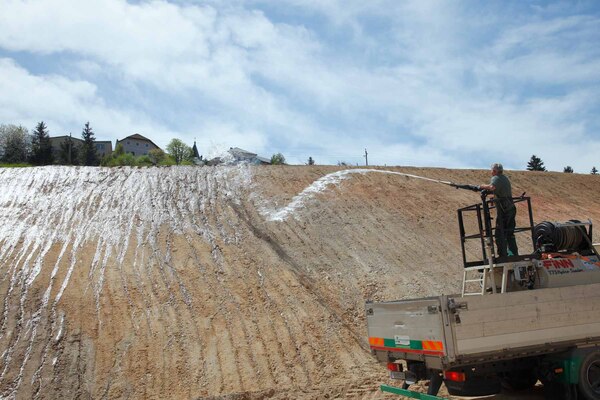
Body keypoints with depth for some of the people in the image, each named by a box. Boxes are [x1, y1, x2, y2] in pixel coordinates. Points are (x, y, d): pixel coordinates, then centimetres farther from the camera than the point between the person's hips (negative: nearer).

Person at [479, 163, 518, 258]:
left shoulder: (496, 178, -9)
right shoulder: (505, 178, 18)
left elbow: (492, 187, -29)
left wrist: (483, 186, -13)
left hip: (503, 210, -8)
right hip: (511, 209, 8)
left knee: (500, 234, -3)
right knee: (509, 233, 17)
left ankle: (503, 256, -5)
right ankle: (514, 254, 20)